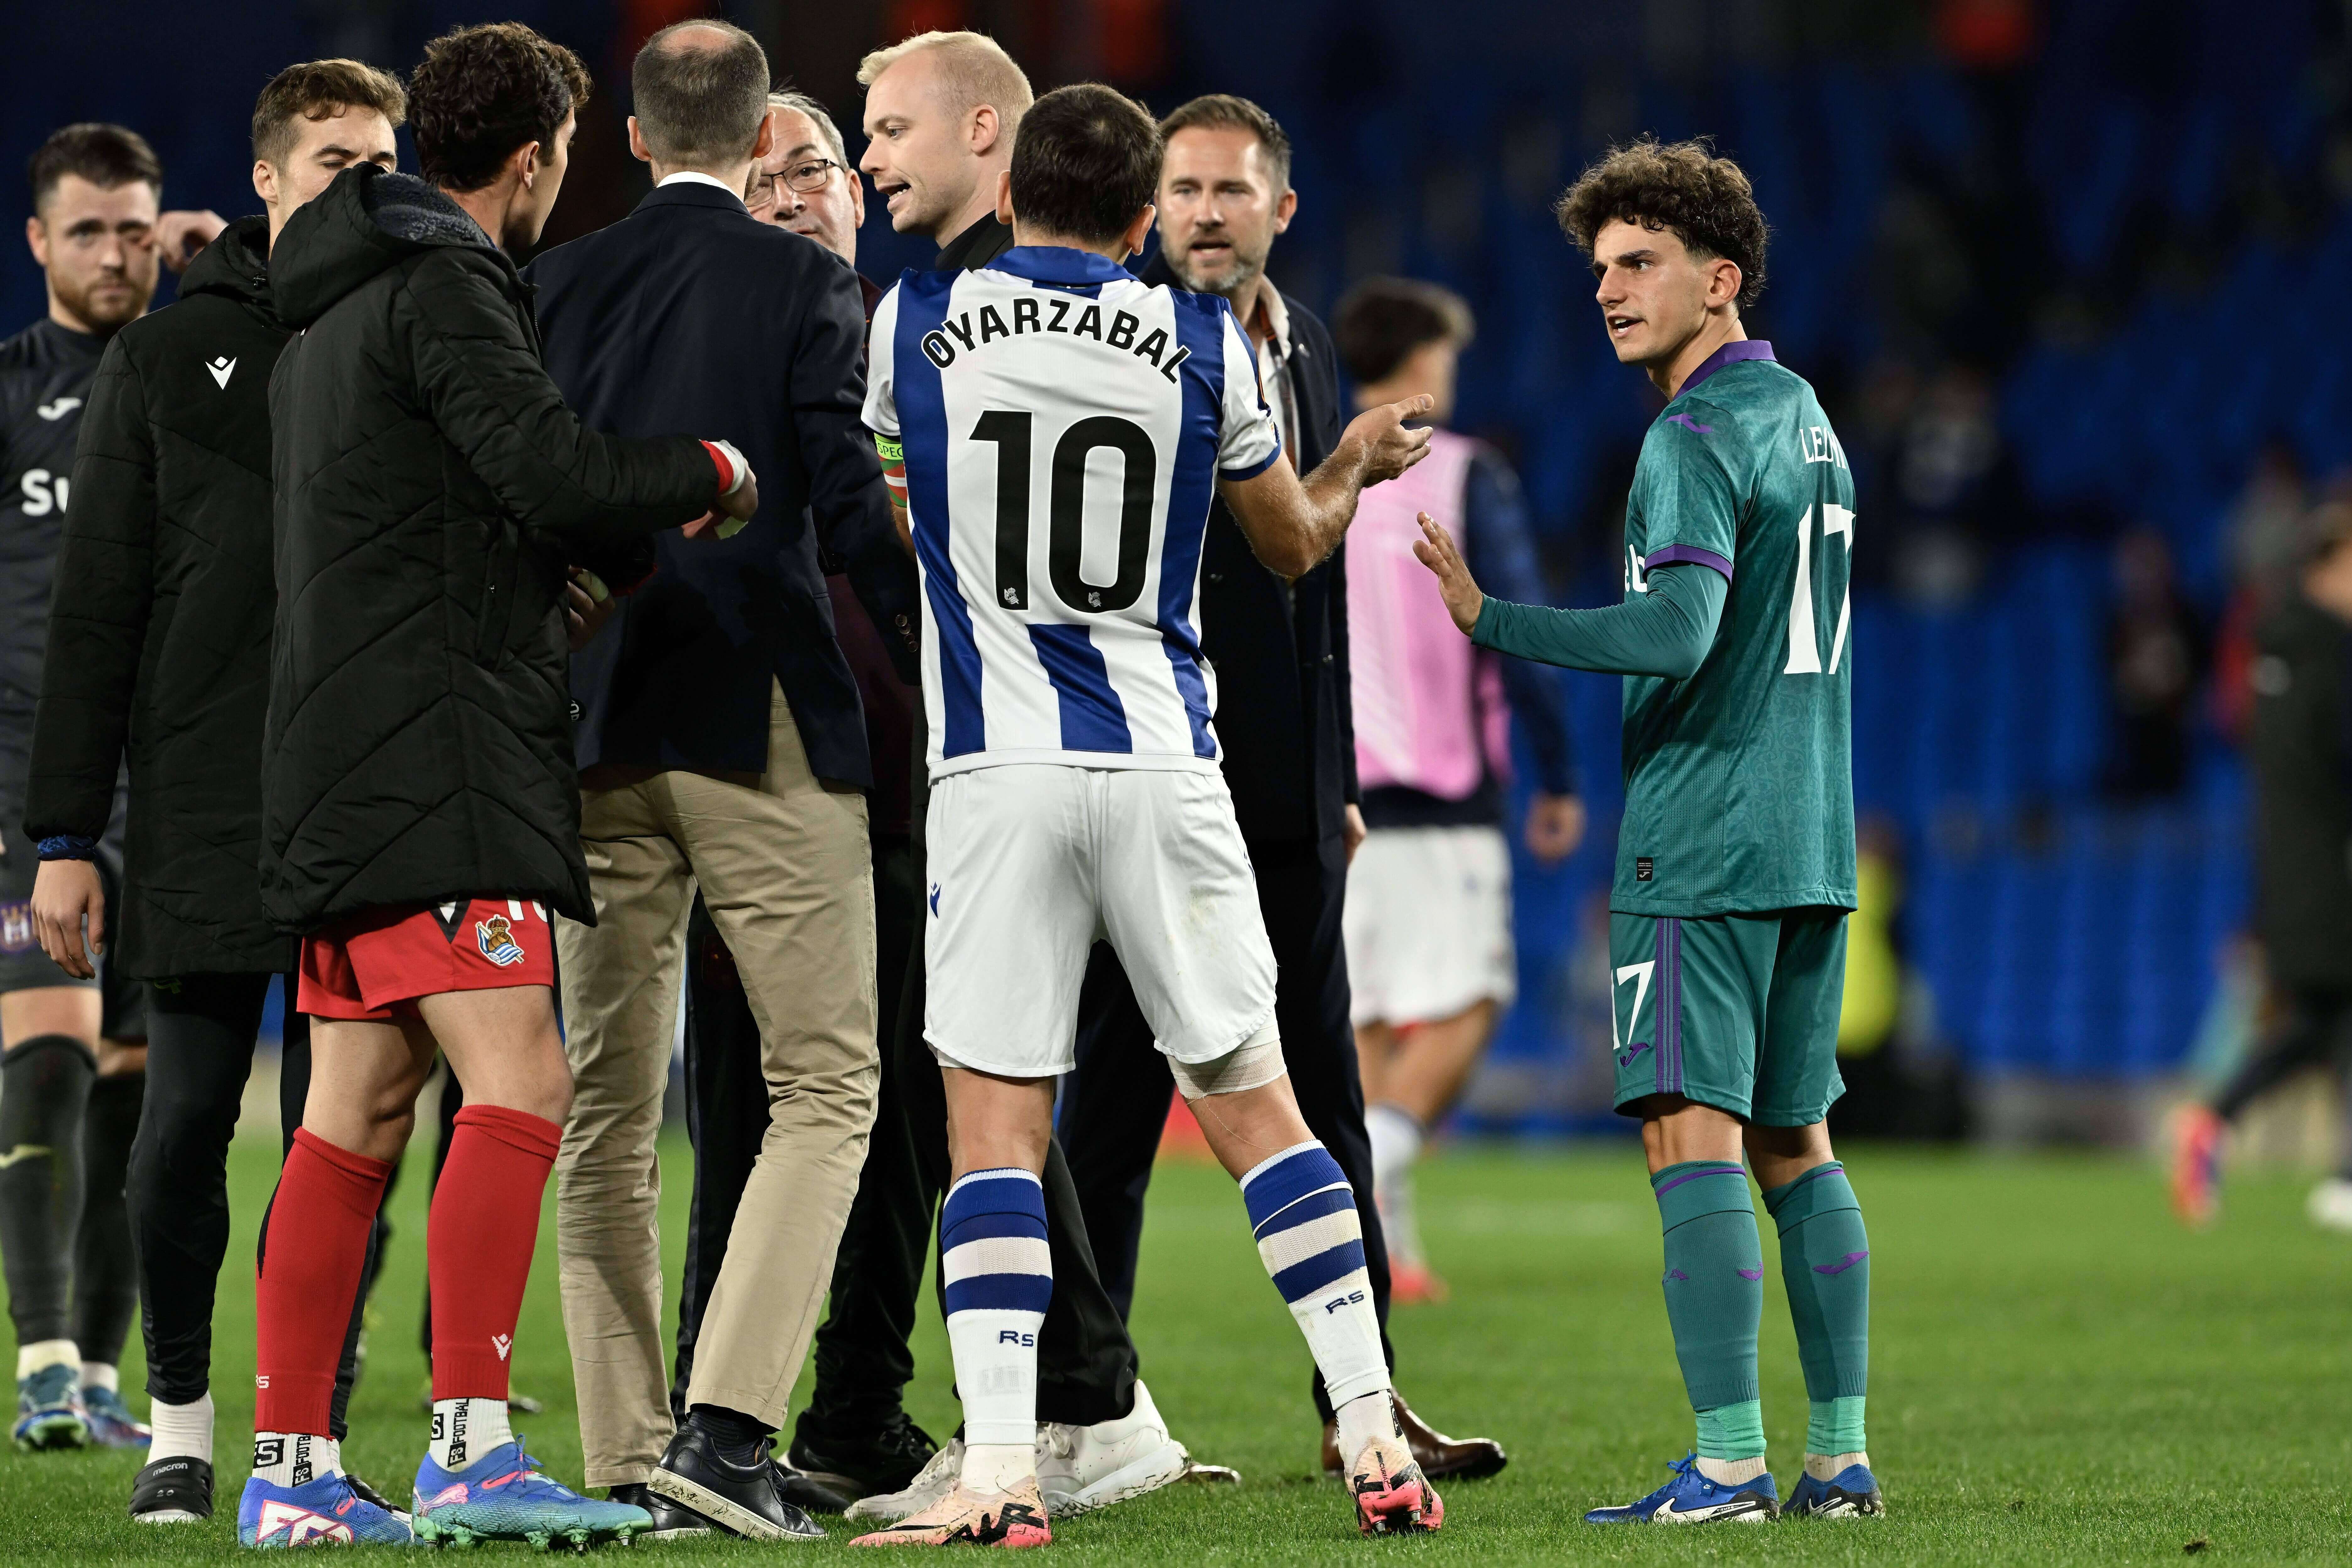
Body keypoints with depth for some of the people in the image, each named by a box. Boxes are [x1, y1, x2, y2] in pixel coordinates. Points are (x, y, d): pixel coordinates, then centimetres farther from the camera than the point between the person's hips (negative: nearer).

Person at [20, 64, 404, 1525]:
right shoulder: (166, 360, 7)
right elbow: (96, 610, 6)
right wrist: (66, 833, 0)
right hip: (204, 810, -1)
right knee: (188, 1121, 1)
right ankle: (180, 1415, 16)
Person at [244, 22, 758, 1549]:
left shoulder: (333, 308, 22)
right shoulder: (444, 290, -9)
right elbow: (552, 473, -21)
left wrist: (641, 539, 21)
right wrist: (716, 474, -5)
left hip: (340, 768, 10)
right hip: (431, 761, -10)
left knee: (357, 1113, 9)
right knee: (519, 1082, -15)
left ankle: (291, 1470, 9)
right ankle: (472, 1452, -22)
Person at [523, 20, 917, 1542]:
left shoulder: (553, 287, 7)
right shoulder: (808, 285, -5)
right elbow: (854, 500, -11)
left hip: (591, 737, 4)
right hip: (766, 730, -4)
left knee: (609, 1108, 11)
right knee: (827, 1088, 1)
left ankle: (624, 1460, 9)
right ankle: (725, 1421, -15)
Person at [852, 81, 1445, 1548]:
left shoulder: (917, 315, 2)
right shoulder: (1202, 338, 4)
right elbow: (1294, 541, 19)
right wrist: (1361, 461, 40)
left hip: (998, 769, -1)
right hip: (1164, 762, 1)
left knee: (996, 1120, -1)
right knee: (1254, 1101, 10)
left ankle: (1002, 1468, -13)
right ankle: (1375, 1439, 7)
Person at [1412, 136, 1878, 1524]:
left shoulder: (1697, 439, -11)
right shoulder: (1808, 419, 17)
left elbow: (1678, 633, -24)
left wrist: (1494, 622, -21)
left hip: (1702, 840, -9)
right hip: (1812, 840, 9)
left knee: (1694, 1135, -11)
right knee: (1796, 1145, 12)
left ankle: (1730, 1464, -17)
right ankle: (1840, 1457, 12)